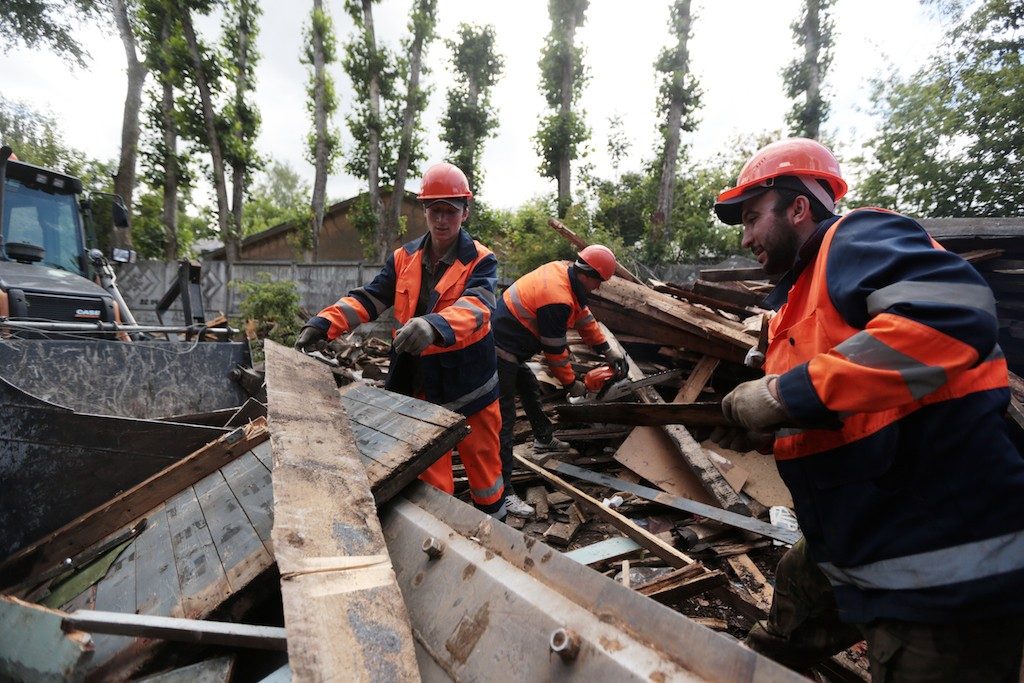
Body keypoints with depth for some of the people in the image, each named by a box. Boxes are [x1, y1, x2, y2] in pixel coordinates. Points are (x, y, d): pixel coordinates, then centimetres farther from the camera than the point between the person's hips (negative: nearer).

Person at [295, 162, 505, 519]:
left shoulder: (480, 261, -10)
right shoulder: (405, 258, 4)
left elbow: (476, 305, -29)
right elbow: (369, 297, -2)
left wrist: (434, 326, -49)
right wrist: (324, 323, -19)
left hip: (468, 380, -3)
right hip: (420, 381, 3)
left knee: (482, 458, 12)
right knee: (429, 468, 12)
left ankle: (494, 525, 34)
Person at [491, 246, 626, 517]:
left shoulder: (562, 270, 3)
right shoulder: (558, 299, -25)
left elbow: (583, 315, 15)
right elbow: (555, 351, -15)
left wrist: (607, 350, 17)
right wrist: (572, 384, 0)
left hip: (506, 344, 11)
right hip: (500, 354, -11)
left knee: (530, 389, 27)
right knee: (505, 419, -8)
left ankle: (544, 439, 49)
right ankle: (503, 492, -3)